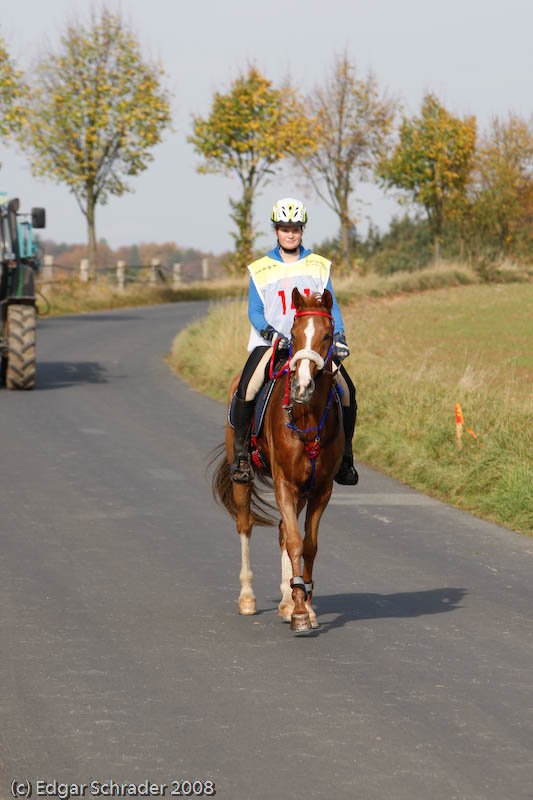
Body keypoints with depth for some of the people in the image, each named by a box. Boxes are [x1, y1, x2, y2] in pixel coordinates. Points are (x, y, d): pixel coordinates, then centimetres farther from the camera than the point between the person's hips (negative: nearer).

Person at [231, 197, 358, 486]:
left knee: (346, 390, -14)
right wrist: (269, 331, -18)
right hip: (271, 342, -2)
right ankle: (240, 453, -9)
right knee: (246, 389, -26)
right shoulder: (261, 269, 6)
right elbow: (255, 311, 2)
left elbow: (331, 306, 7)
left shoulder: (319, 266, 10)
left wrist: (338, 336, -10)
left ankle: (344, 457, 3)